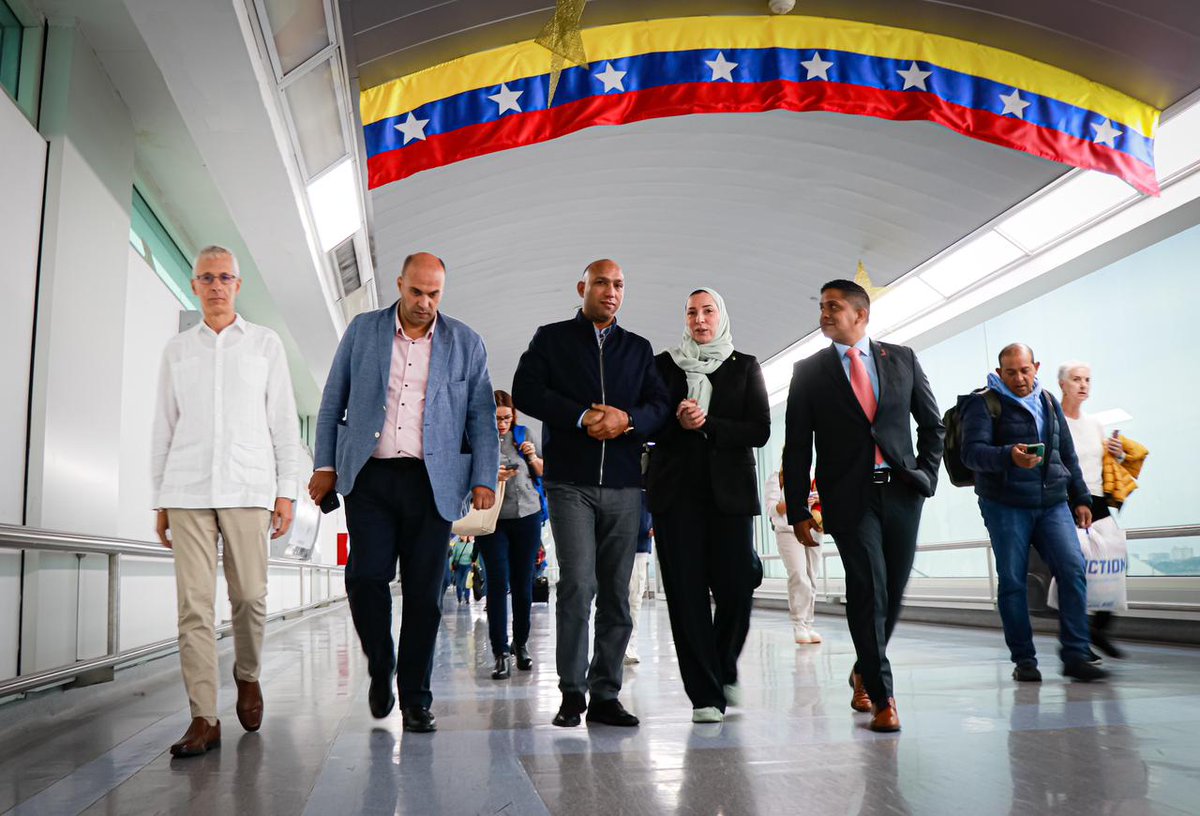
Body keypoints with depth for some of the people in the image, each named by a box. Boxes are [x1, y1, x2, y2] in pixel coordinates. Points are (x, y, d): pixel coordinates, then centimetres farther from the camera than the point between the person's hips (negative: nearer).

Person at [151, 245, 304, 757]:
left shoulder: (265, 344, 11)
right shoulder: (177, 349, 15)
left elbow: (284, 423, 7)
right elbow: (163, 427, 15)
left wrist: (286, 491, 0)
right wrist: (159, 501, 10)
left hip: (247, 489, -1)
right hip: (186, 491, 1)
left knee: (250, 596, -1)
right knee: (194, 604, -4)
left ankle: (248, 676, 26)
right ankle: (204, 718, 0)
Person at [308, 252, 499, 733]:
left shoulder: (466, 344, 8)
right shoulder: (362, 331, 10)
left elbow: (482, 417, 7)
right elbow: (332, 403, 12)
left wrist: (484, 480, -2)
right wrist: (325, 465, 6)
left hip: (432, 482, 0)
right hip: (369, 477, 1)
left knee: (423, 593, 0)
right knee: (365, 577, -8)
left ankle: (415, 699, 13)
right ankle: (380, 669, 20)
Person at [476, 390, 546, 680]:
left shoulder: (523, 434, 8)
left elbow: (543, 474, 16)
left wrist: (532, 457, -3)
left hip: (528, 516, 3)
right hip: (493, 519, -3)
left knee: (523, 582, 8)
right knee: (498, 583, -6)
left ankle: (521, 644, 24)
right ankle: (500, 653, -1)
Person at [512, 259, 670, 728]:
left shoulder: (639, 349, 18)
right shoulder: (551, 339, 10)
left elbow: (660, 406, 9)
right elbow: (525, 392, -4)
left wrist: (627, 419, -13)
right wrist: (582, 417, -14)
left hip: (624, 486, 3)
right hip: (570, 482, -3)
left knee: (616, 592, 4)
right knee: (578, 583, -12)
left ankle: (605, 695, 12)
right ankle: (572, 692, 1)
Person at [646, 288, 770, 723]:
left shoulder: (745, 367, 10)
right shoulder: (663, 364, 11)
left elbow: (760, 431, 1)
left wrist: (706, 424, -11)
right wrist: (677, 423, -14)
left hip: (729, 490, 0)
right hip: (677, 491, 0)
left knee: (735, 588, -3)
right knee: (686, 593, -3)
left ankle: (724, 669, 26)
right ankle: (705, 694, 6)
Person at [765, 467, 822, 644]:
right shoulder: (776, 478, 4)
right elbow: (771, 509, -4)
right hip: (788, 532, -4)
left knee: (811, 581, 1)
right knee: (799, 577, -17)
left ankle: (807, 626, 8)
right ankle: (798, 626, -12)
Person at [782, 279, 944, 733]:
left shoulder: (901, 359, 9)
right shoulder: (809, 371, 4)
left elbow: (932, 423, 16)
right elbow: (797, 447, 3)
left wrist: (925, 474, 4)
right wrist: (798, 511, -2)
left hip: (902, 491, 3)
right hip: (848, 495, -2)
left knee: (892, 592, 6)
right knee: (869, 588, -11)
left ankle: (864, 672, 30)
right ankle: (881, 695, 1)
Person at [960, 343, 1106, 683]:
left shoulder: (1049, 402, 18)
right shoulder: (983, 404, -2)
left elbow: (1068, 455, 24)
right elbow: (972, 452, -15)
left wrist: (1081, 498, 20)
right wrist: (1009, 456, -32)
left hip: (1053, 503, 4)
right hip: (1005, 505, -4)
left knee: (1073, 569, -9)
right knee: (1012, 580, -2)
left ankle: (1076, 655, -1)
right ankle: (1024, 659, 10)